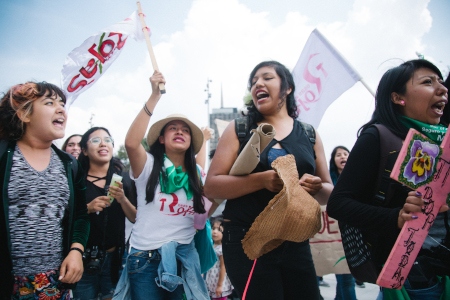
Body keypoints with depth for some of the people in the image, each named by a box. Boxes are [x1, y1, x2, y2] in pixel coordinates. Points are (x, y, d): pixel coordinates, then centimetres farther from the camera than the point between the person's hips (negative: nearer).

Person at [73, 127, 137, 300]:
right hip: (84, 258, -1)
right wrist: (87, 208, -18)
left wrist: (122, 199, -17)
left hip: (115, 258, 1)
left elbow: (136, 219, 0)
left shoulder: (123, 178, 1)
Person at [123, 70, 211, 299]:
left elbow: (203, 213, 8)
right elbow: (131, 143, -28)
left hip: (184, 255, 4)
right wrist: (155, 96, -28)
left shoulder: (196, 172, 5)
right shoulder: (148, 165, -7)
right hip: (146, 257, -3)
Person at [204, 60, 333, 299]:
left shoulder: (309, 134, 8)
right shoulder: (239, 129, 1)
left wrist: (316, 187, -12)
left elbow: (328, 193, 12)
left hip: (296, 242, 3)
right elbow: (211, 186, -8)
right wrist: (262, 179, -23)